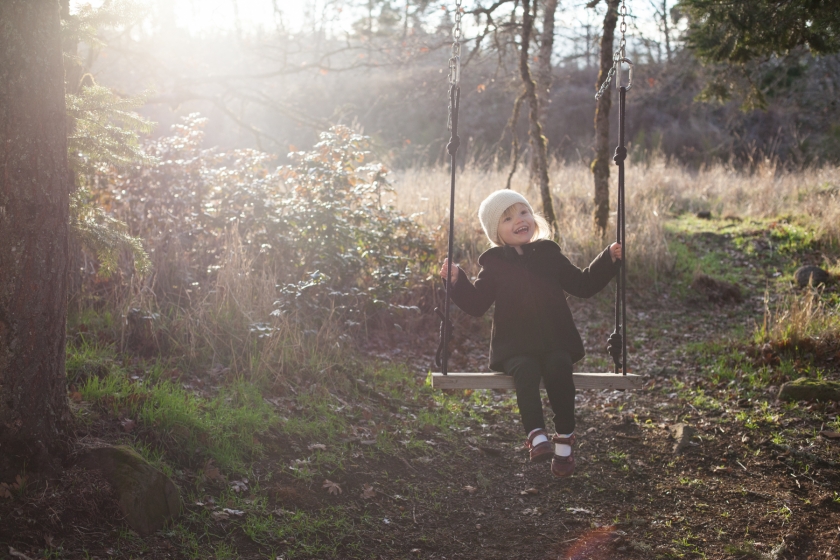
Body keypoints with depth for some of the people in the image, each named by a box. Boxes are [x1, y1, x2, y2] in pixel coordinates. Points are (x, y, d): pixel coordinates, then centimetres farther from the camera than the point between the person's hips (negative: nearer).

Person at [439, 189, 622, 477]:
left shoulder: (549, 255, 13)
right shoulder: (494, 264, 8)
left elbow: (583, 285, 17)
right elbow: (476, 304, 3)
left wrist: (609, 259, 9)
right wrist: (456, 280, -10)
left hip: (555, 343, 1)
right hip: (514, 348, -1)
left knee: (558, 367, -29)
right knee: (525, 370, -32)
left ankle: (565, 438, -21)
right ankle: (537, 437, -40)